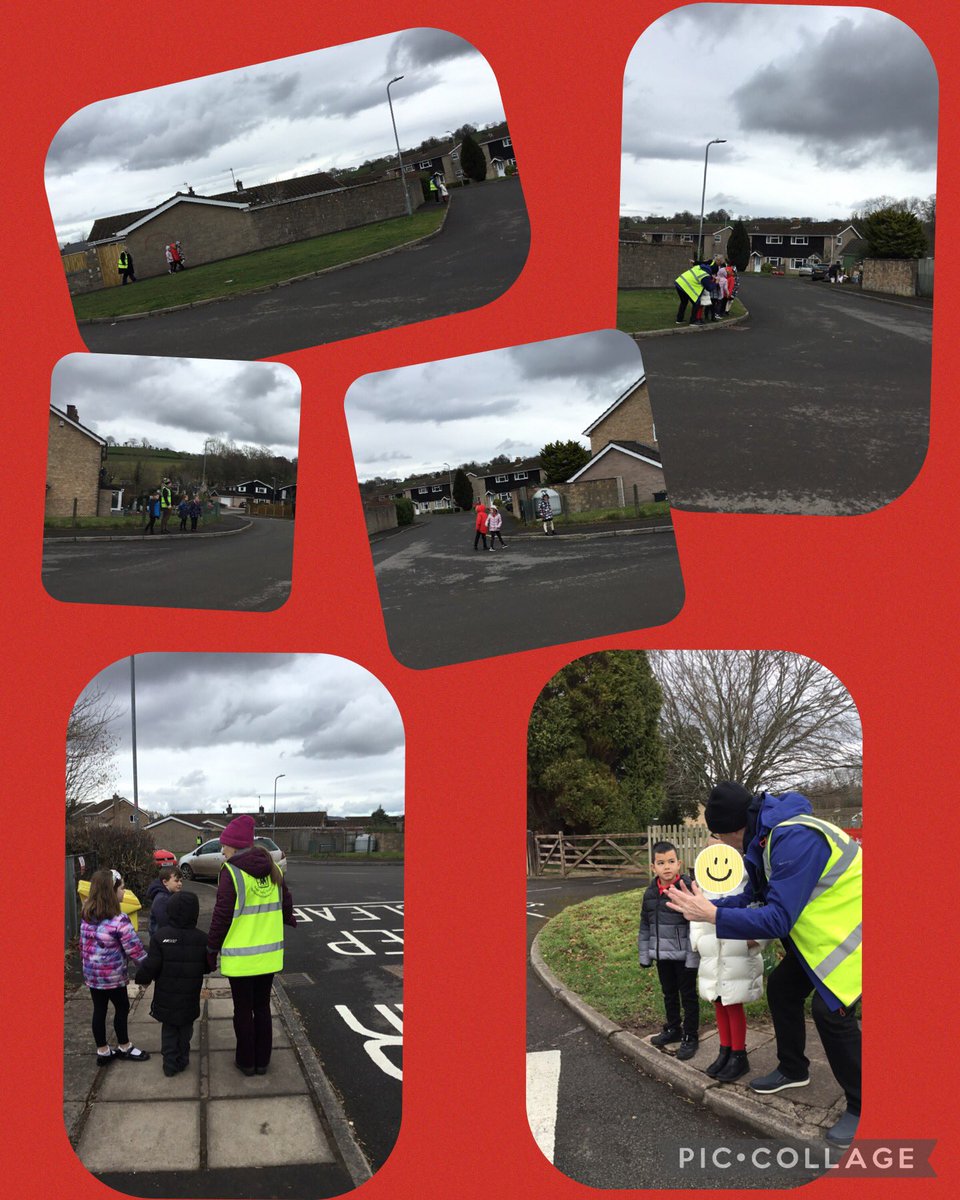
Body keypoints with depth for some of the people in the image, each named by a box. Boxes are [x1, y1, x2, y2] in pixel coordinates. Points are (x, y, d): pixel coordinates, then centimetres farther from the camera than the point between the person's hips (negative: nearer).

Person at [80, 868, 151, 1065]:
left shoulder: (86, 915, -3)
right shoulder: (119, 920, -24)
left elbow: (83, 944, 8)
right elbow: (135, 949, -20)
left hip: (91, 974, 6)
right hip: (112, 975, -6)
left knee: (99, 1010, 16)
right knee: (122, 1007, 15)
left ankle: (103, 1051, 26)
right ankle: (124, 1047, 31)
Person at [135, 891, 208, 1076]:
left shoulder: (161, 936, -18)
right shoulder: (201, 938, -11)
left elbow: (151, 966, -17)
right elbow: (208, 966, -1)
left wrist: (141, 976, 4)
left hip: (166, 998, -1)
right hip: (190, 999, 1)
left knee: (169, 1029, 15)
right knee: (185, 1029, 20)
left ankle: (171, 1062, 13)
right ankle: (182, 1060, 23)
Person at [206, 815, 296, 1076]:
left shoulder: (231, 872, -16)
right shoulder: (272, 868, 2)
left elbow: (222, 916, -16)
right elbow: (286, 902, 12)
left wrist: (212, 950, -6)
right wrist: (287, 920, 35)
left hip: (240, 957, -5)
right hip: (268, 955, 5)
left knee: (243, 1010, 9)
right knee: (262, 1008, 16)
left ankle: (246, 1062, 18)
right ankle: (262, 1061, 23)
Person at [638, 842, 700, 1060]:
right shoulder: (650, 893, 2)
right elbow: (645, 926, 11)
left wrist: (693, 957, -18)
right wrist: (644, 955, 12)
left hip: (684, 956, -6)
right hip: (662, 955, 6)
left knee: (688, 995, 6)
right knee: (669, 993, 20)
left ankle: (690, 1036, 17)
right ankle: (673, 1029, 37)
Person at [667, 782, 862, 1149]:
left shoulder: (795, 840, -33)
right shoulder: (765, 836, 0)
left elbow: (777, 920, -34)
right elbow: (756, 894, 15)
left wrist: (713, 915, -32)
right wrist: (705, 906, 3)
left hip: (847, 928, -10)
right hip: (817, 930, 10)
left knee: (830, 1009, -17)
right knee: (781, 987, 14)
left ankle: (861, 1108, -2)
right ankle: (793, 1070, 34)